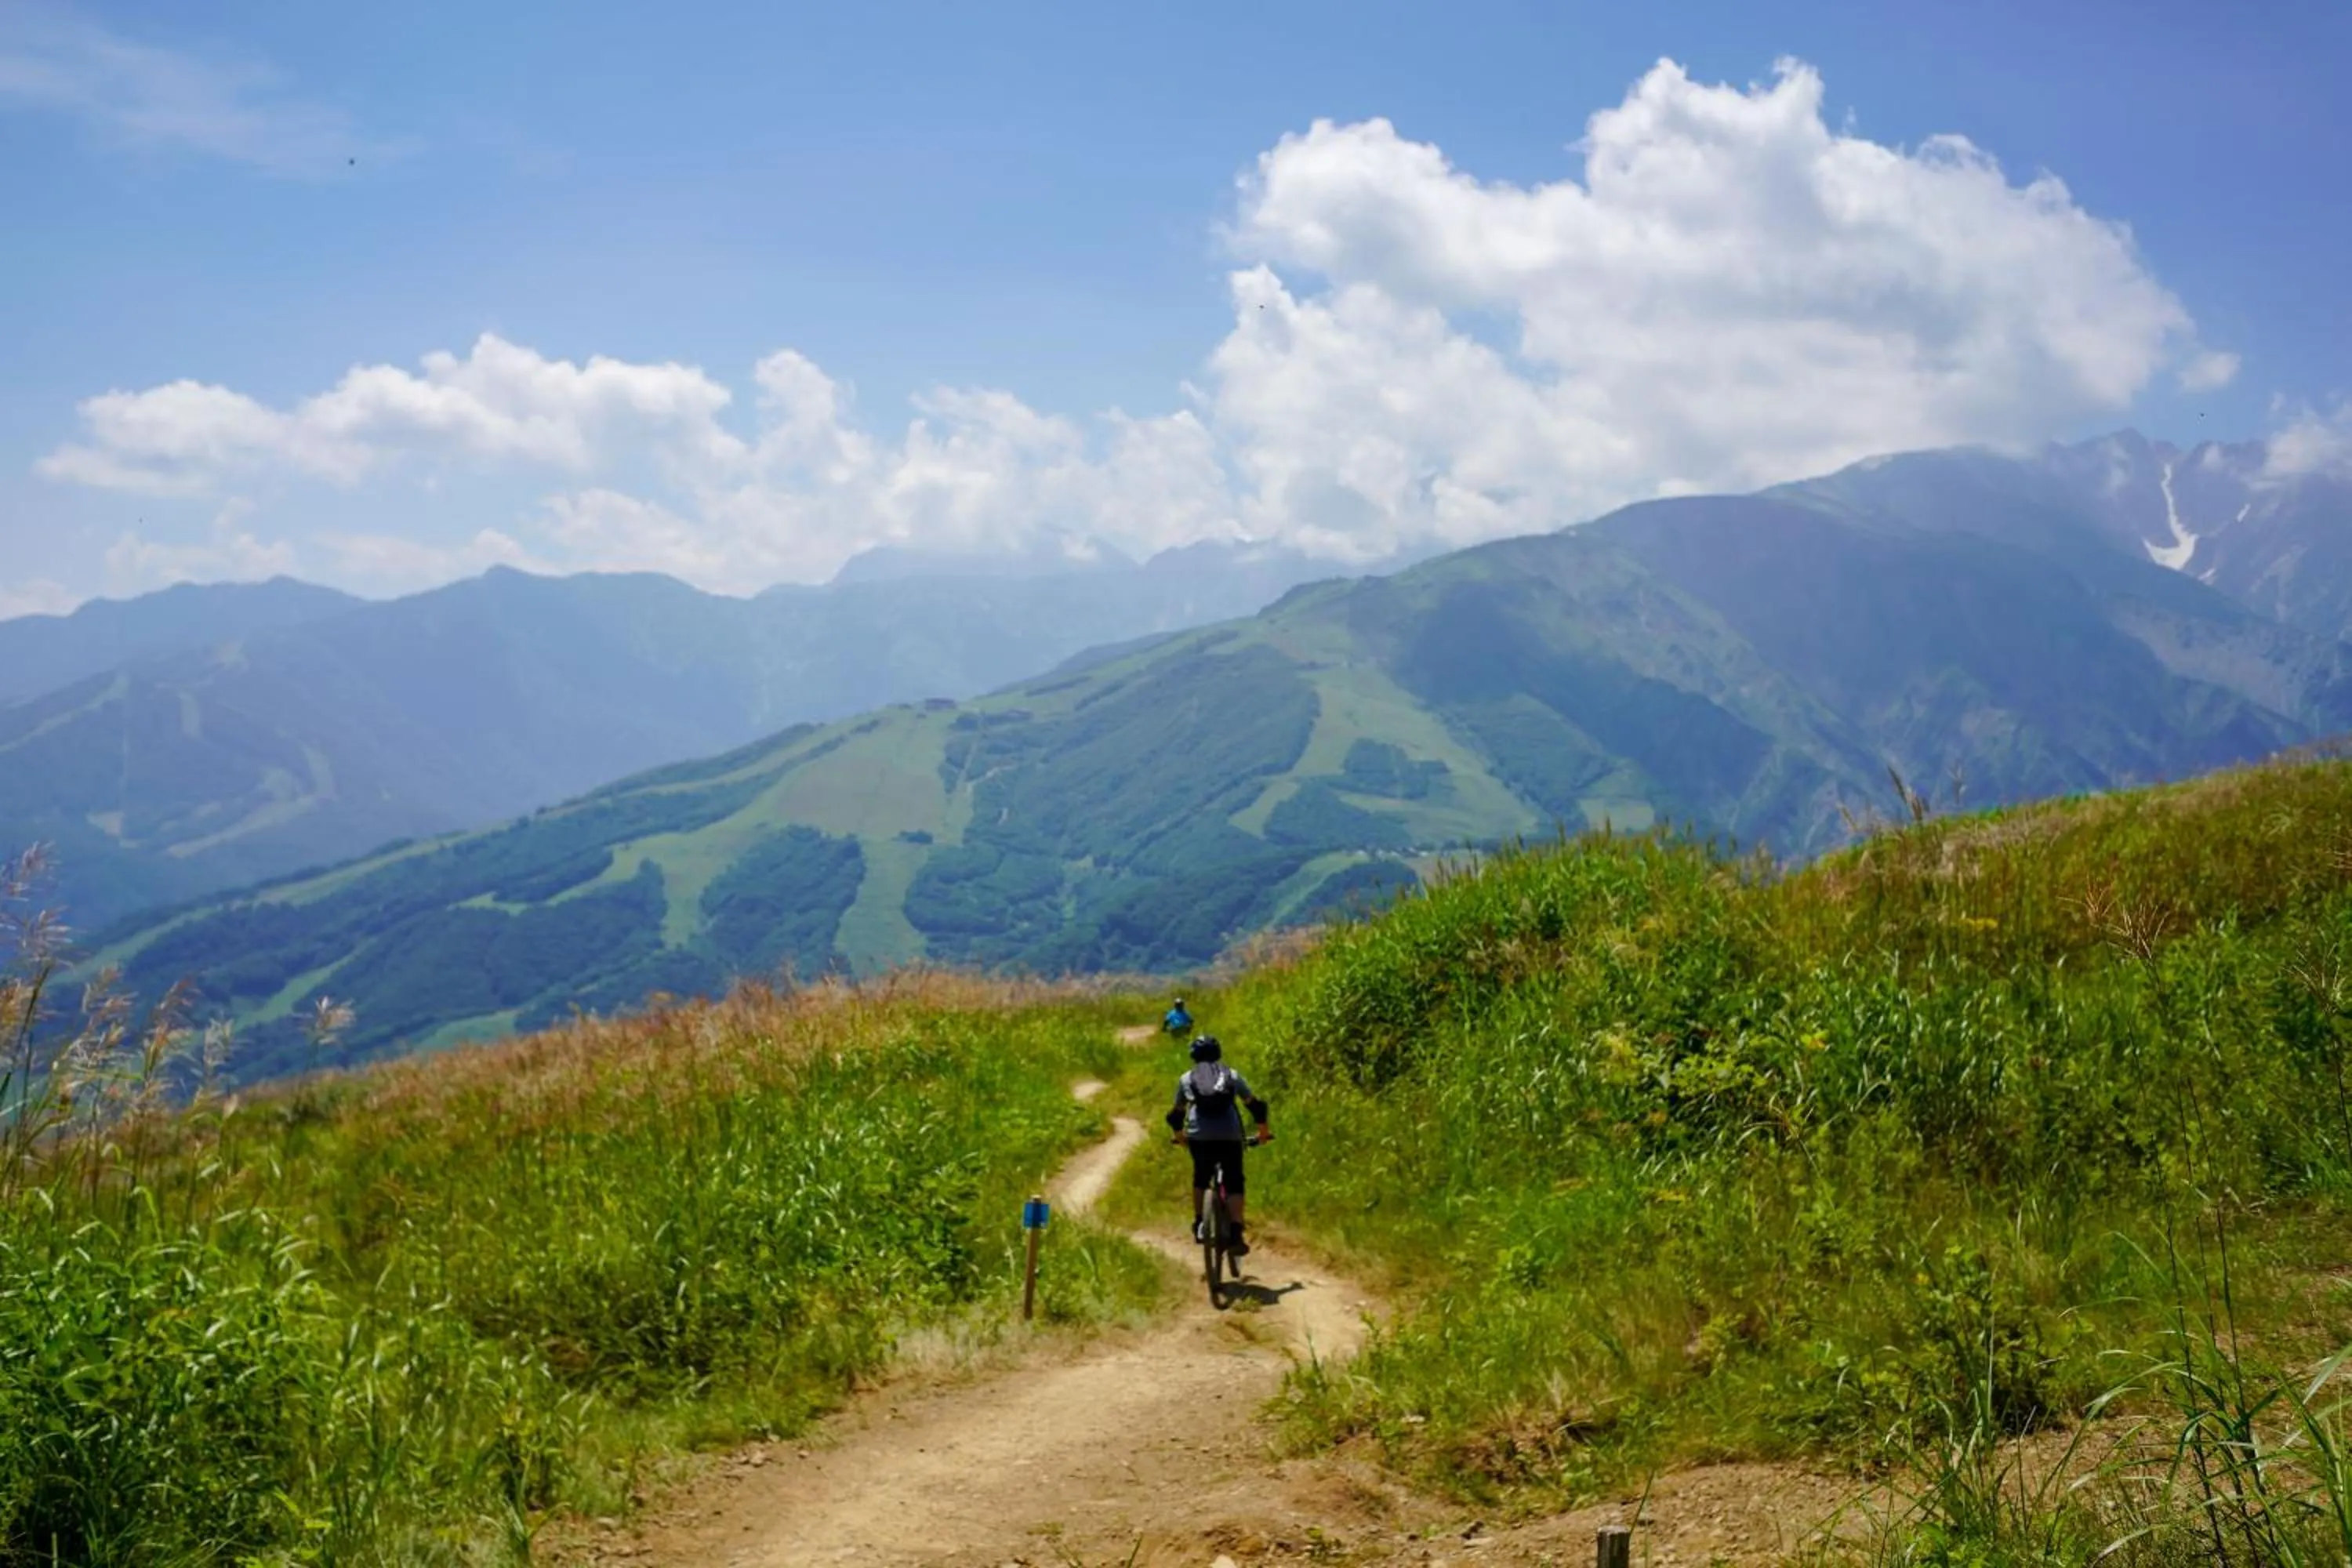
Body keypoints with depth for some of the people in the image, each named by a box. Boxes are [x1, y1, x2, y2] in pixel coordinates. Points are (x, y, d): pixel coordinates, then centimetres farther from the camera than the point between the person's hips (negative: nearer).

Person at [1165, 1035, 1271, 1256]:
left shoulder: (1186, 1079, 20)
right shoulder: (1233, 1076, 19)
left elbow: (1176, 1113, 27)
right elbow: (1255, 1105, 18)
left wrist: (1180, 1135, 46)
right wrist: (1263, 1130, 32)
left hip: (1199, 1137, 1)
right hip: (1229, 1136, -1)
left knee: (1201, 1178, 25)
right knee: (1234, 1184, 3)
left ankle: (1199, 1224, 23)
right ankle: (1236, 1234, -12)